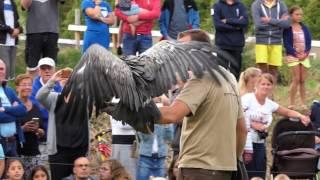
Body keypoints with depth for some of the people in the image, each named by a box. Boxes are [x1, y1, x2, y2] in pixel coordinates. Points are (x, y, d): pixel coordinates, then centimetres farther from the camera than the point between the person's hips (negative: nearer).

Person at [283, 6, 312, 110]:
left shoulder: (304, 28, 11)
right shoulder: (287, 28, -4)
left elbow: (309, 42, 8)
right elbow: (286, 44, -9)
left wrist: (306, 53, -9)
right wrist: (296, 54, -16)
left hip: (304, 56, 4)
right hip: (293, 55, -4)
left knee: (303, 80, 4)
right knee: (296, 79, -13)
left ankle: (303, 103, 8)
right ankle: (292, 104, -10)